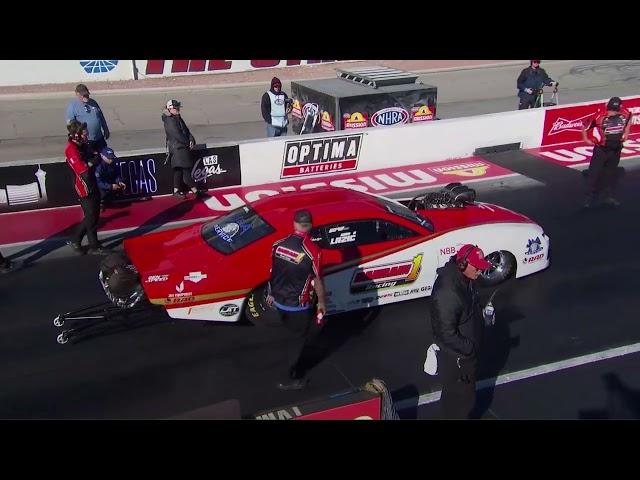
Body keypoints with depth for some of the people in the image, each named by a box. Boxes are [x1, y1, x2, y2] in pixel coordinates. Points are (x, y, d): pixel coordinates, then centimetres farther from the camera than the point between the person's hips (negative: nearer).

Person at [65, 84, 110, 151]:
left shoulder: (93, 102, 12)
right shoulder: (72, 105, -7)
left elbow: (101, 117, 20)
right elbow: (70, 122, -12)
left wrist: (106, 130, 20)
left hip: (99, 138, 6)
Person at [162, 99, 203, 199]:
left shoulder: (178, 118, 16)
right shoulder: (169, 121, -13)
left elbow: (186, 130, 13)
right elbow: (177, 135, -18)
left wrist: (191, 140, -3)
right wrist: (188, 143, -11)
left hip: (183, 147, 10)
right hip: (177, 148, -10)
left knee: (178, 170, 11)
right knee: (186, 169, -7)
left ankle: (176, 191, 17)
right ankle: (195, 190, -5)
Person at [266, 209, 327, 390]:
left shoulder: (278, 244, -6)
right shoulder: (312, 250, -21)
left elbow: (272, 273, 5)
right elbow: (317, 281, -12)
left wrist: (271, 294, 21)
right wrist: (322, 303, 2)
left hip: (278, 301, 5)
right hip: (297, 305, -5)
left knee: (295, 333, 27)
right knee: (298, 338, 14)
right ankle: (290, 379, 25)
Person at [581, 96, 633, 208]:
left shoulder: (625, 114, -13)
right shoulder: (600, 117, -25)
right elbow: (585, 127, -15)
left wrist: (626, 132, 8)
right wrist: (586, 139, -12)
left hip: (616, 149, 4)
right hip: (601, 149, -4)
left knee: (611, 173, 16)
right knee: (594, 173, -5)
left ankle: (606, 196, 31)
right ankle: (590, 197, 5)